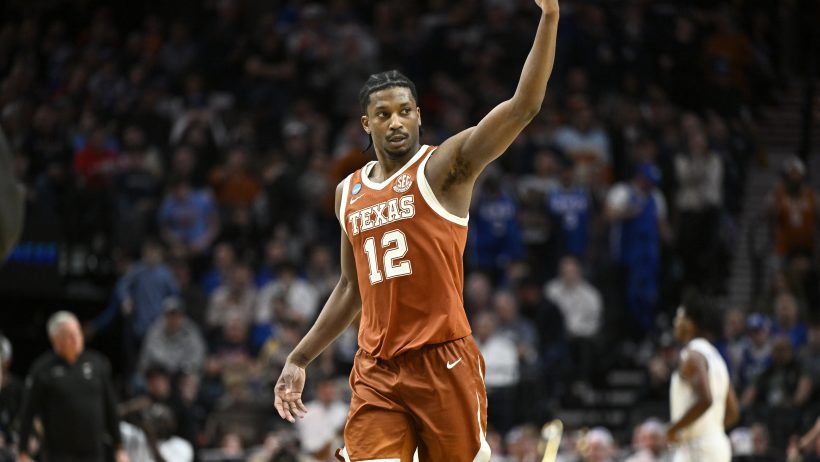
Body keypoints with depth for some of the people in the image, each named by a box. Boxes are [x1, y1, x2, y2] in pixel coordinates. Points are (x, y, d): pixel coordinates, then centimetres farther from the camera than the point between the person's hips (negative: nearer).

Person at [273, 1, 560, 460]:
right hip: (377, 371, 4)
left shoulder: (444, 166, -3)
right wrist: (299, 359, 24)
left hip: (444, 361, -4)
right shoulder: (349, 193, 15)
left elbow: (523, 106, -16)